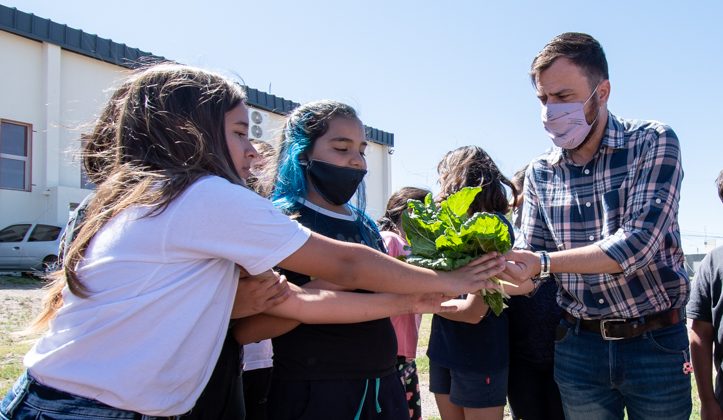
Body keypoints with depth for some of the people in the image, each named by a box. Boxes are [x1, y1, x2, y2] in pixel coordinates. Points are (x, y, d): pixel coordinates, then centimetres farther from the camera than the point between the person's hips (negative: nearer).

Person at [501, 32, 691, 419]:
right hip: (579, 347, 3)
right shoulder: (540, 173, 0)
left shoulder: (653, 143, -9)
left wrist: (543, 262, -30)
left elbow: (638, 243, -22)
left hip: (656, 343, -2)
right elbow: (533, 271, 1)